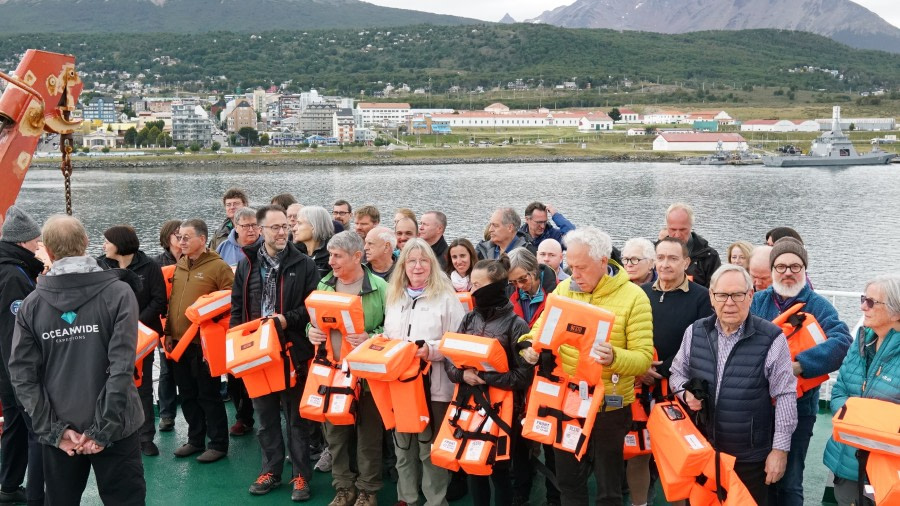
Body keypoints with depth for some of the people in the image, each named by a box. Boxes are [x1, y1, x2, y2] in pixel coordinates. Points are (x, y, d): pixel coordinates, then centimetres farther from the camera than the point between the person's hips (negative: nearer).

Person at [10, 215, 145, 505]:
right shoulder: (118, 293, -10)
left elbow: (23, 374, -6)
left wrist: (54, 430, -5)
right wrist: (104, 430, -13)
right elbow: (122, 368, -17)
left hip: (60, 433, 3)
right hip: (113, 430, -2)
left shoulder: (31, 304, -1)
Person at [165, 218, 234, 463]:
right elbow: (172, 302, 17)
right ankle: (195, 440, 28)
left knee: (208, 395, 2)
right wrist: (168, 333, 12)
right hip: (179, 342, 7)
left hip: (204, 344, -7)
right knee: (187, 394, 15)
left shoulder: (219, 267, -11)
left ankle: (218, 443, 14)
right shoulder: (179, 267, 11)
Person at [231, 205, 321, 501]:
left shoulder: (304, 264, -3)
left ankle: (301, 475, 16)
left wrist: (288, 319, -18)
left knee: (296, 417, 5)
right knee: (265, 417, 14)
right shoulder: (247, 265, 8)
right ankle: (270, 471, 27)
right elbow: (237, 308, 10)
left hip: (293, 351, -3)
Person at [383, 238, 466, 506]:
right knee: (403, 446, 15)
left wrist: (431, 350, -21)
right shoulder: (394, 297, 13)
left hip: (433, 385, -5)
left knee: (431, 448, 1)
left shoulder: (446, 297, -4)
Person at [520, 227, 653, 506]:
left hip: (609, 406, -4)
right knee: (568, 480, 18)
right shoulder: (564, 289, 1)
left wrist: (614, 357, -37)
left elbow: (644, 358, -16)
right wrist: (530, 345, -17)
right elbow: (541, 327, 6)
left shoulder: (633, 297, -13)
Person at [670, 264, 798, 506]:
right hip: (703, 449, 4)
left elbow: (785, 397, -8)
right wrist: (687, 393, -8)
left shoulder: (771, 338, -12)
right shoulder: (695, 332, 1)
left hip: (751, 455, -3)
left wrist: (780, 449, -7)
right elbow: (677, 374, 14)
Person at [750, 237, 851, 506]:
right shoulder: (758, 301, 3)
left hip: (798, 407, -2)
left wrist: (799, 365, -32)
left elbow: (842, 342, -23)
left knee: (789, 482, 8)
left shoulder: (818, 306, -6)